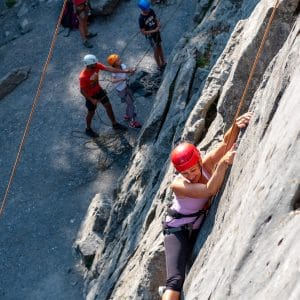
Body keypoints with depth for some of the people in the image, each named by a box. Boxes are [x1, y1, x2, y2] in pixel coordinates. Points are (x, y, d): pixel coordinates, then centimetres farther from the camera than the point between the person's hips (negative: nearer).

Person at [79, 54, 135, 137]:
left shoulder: (96, 66, -21)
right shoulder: (83, 77, -37)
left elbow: (108, 68, -23)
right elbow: (82, 91, -26)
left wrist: (124, 71, -27)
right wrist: (92, 100, -20)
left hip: (98, 90, 6)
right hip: (90, 95, -6)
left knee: (108, 106, 16)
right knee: (91, 112, 14)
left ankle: (114, 124, 38)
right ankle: (88, 129, 41)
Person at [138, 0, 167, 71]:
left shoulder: (151, 11, -12)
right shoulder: (141, 19, -29)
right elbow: (143, 32, -23)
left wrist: (158, 24, -16)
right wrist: (154, 31, -25)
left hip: (156, 32, 6)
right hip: (150, 36, -6)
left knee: (159, 47, 21)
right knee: (156, 50, 7)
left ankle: (163, 62, 41)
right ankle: (159, 66, 27)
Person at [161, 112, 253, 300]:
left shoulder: (206, 165, -14)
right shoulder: (177, 185, -26)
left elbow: (226, 143, -23)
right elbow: (209, 190, -39)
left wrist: (236, 125, -42)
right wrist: (223, 164, -44)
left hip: (201, 227, 6)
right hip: (178, 230, -6)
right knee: (176, 279, -21)